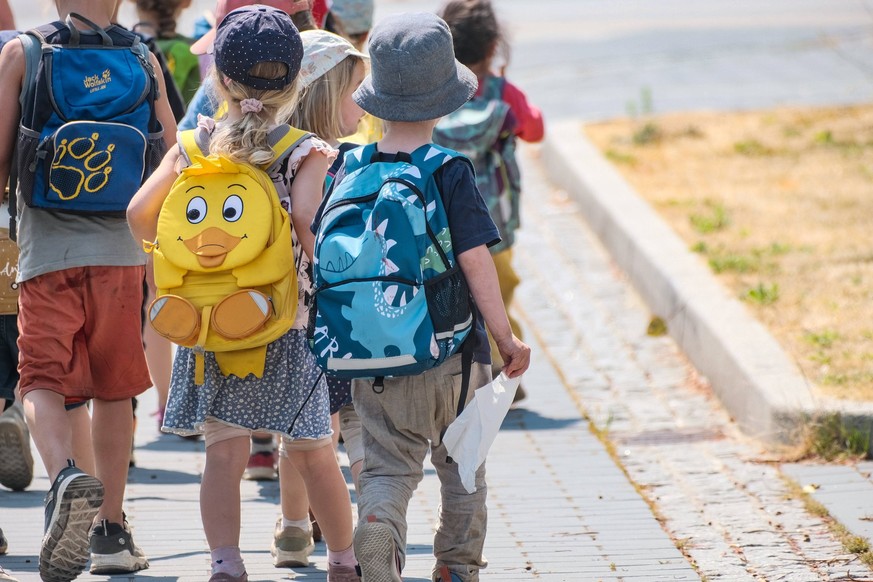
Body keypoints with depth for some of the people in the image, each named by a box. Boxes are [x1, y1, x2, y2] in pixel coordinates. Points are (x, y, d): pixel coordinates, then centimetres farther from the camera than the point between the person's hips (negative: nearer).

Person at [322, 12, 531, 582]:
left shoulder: (349, 170, -1)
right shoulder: (451, 173, -12)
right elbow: (475, 260, -14)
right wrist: (507, 339, -6)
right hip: (451, 352, -2)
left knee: (388, 466, 3)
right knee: (462, 468, 17)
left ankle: (377, 521, -26)